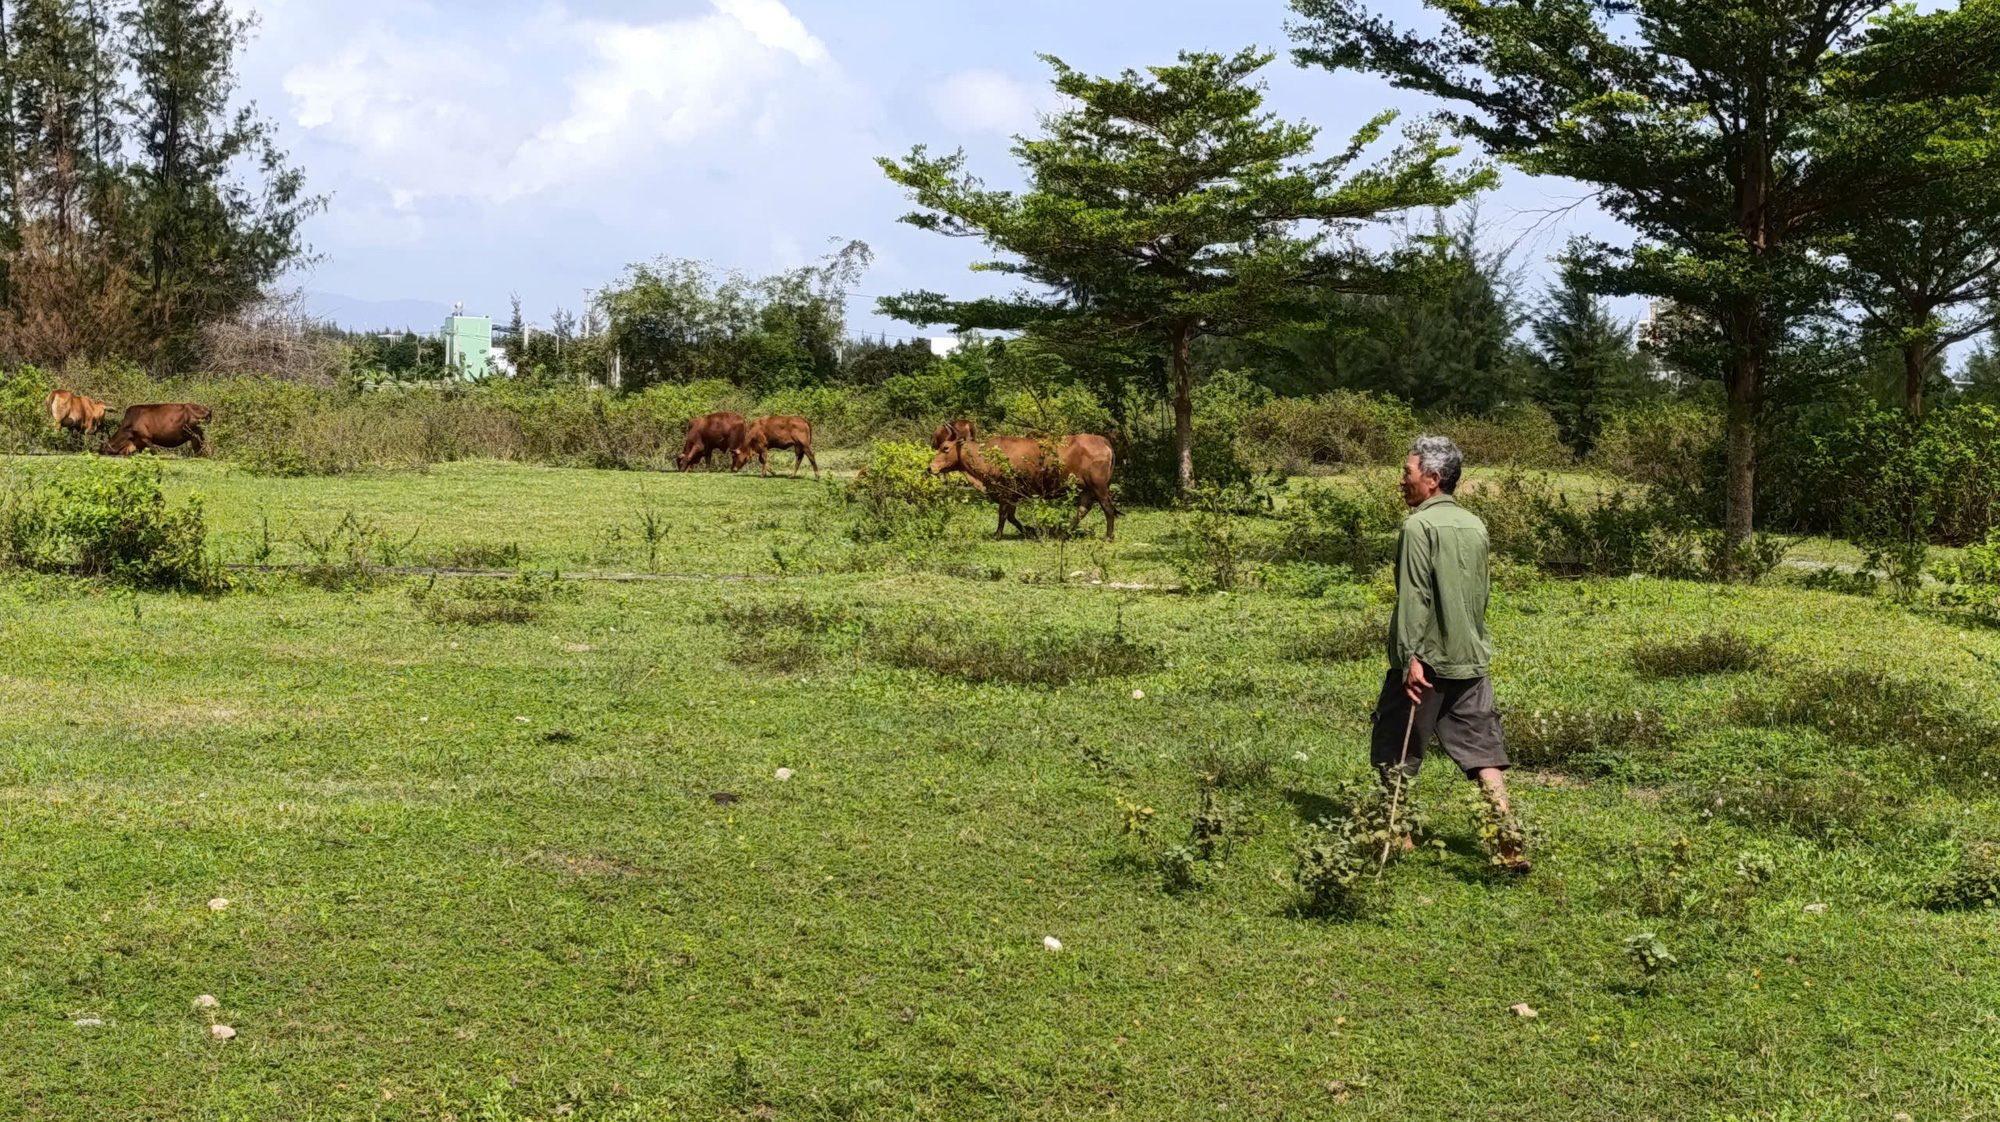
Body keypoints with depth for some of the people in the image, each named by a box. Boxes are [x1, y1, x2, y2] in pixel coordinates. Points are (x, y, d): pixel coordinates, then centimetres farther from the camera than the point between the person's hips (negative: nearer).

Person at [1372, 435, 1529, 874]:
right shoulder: (1475, 526, 10)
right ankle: (1509, 841, -6)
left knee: (1395, 752, 10)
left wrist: (1411, 657, -19)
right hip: (1471, 658, 6)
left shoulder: (1419, 525, -12)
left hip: (1427, 660, -6)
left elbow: (1414, 596, -18)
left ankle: (1398, 838, 18)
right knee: (1483, 752, 4)